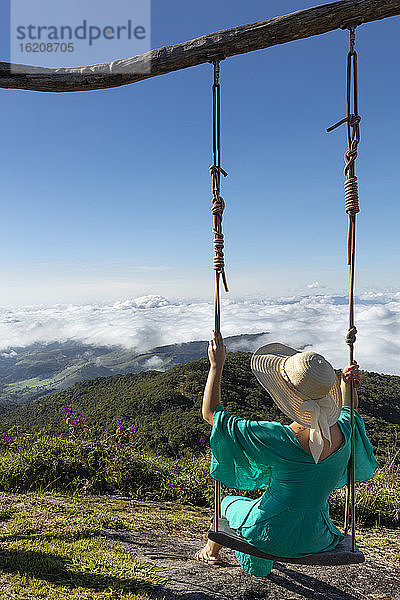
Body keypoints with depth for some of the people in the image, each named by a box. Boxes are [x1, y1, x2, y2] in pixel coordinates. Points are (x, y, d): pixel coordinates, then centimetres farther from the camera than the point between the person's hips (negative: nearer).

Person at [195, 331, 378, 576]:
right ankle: (261, 567, 61)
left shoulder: (278, 439, -33)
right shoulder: (344, 431, -17)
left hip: (271, 536, -4)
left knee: (231, 501, 28)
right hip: (317, 540, 5)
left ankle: (211, 551, 58)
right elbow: (349, 411, 11)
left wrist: (217, 365, -19)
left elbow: (212, 413, -22)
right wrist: (348, 385, -4)